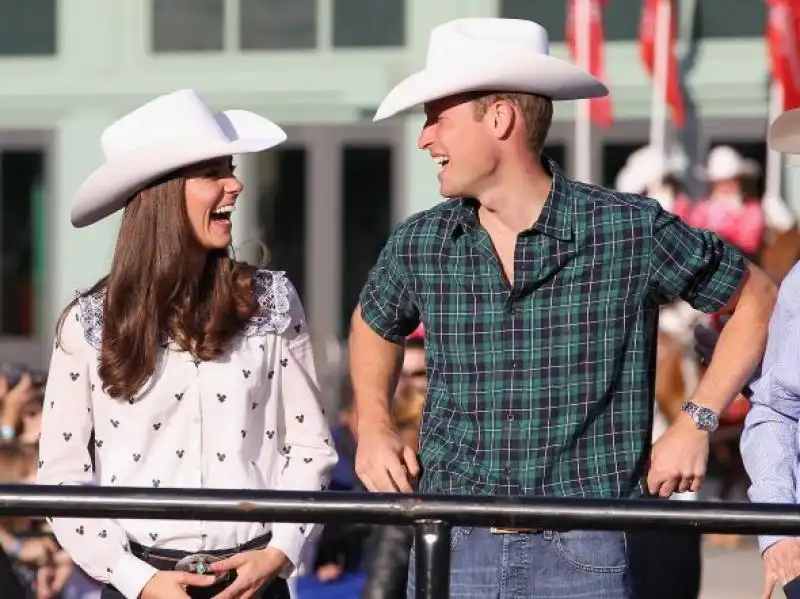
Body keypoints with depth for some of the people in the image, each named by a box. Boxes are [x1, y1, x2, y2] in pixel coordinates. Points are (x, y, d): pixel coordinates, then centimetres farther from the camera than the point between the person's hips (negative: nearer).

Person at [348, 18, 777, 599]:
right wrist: (373, 425, 12)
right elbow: (374, 325, 28)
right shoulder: (419, 244, 5)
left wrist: (696, 422, -1)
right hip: (449, 550, 3)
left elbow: (757, 299, 8)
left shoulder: (633, 230, -5)